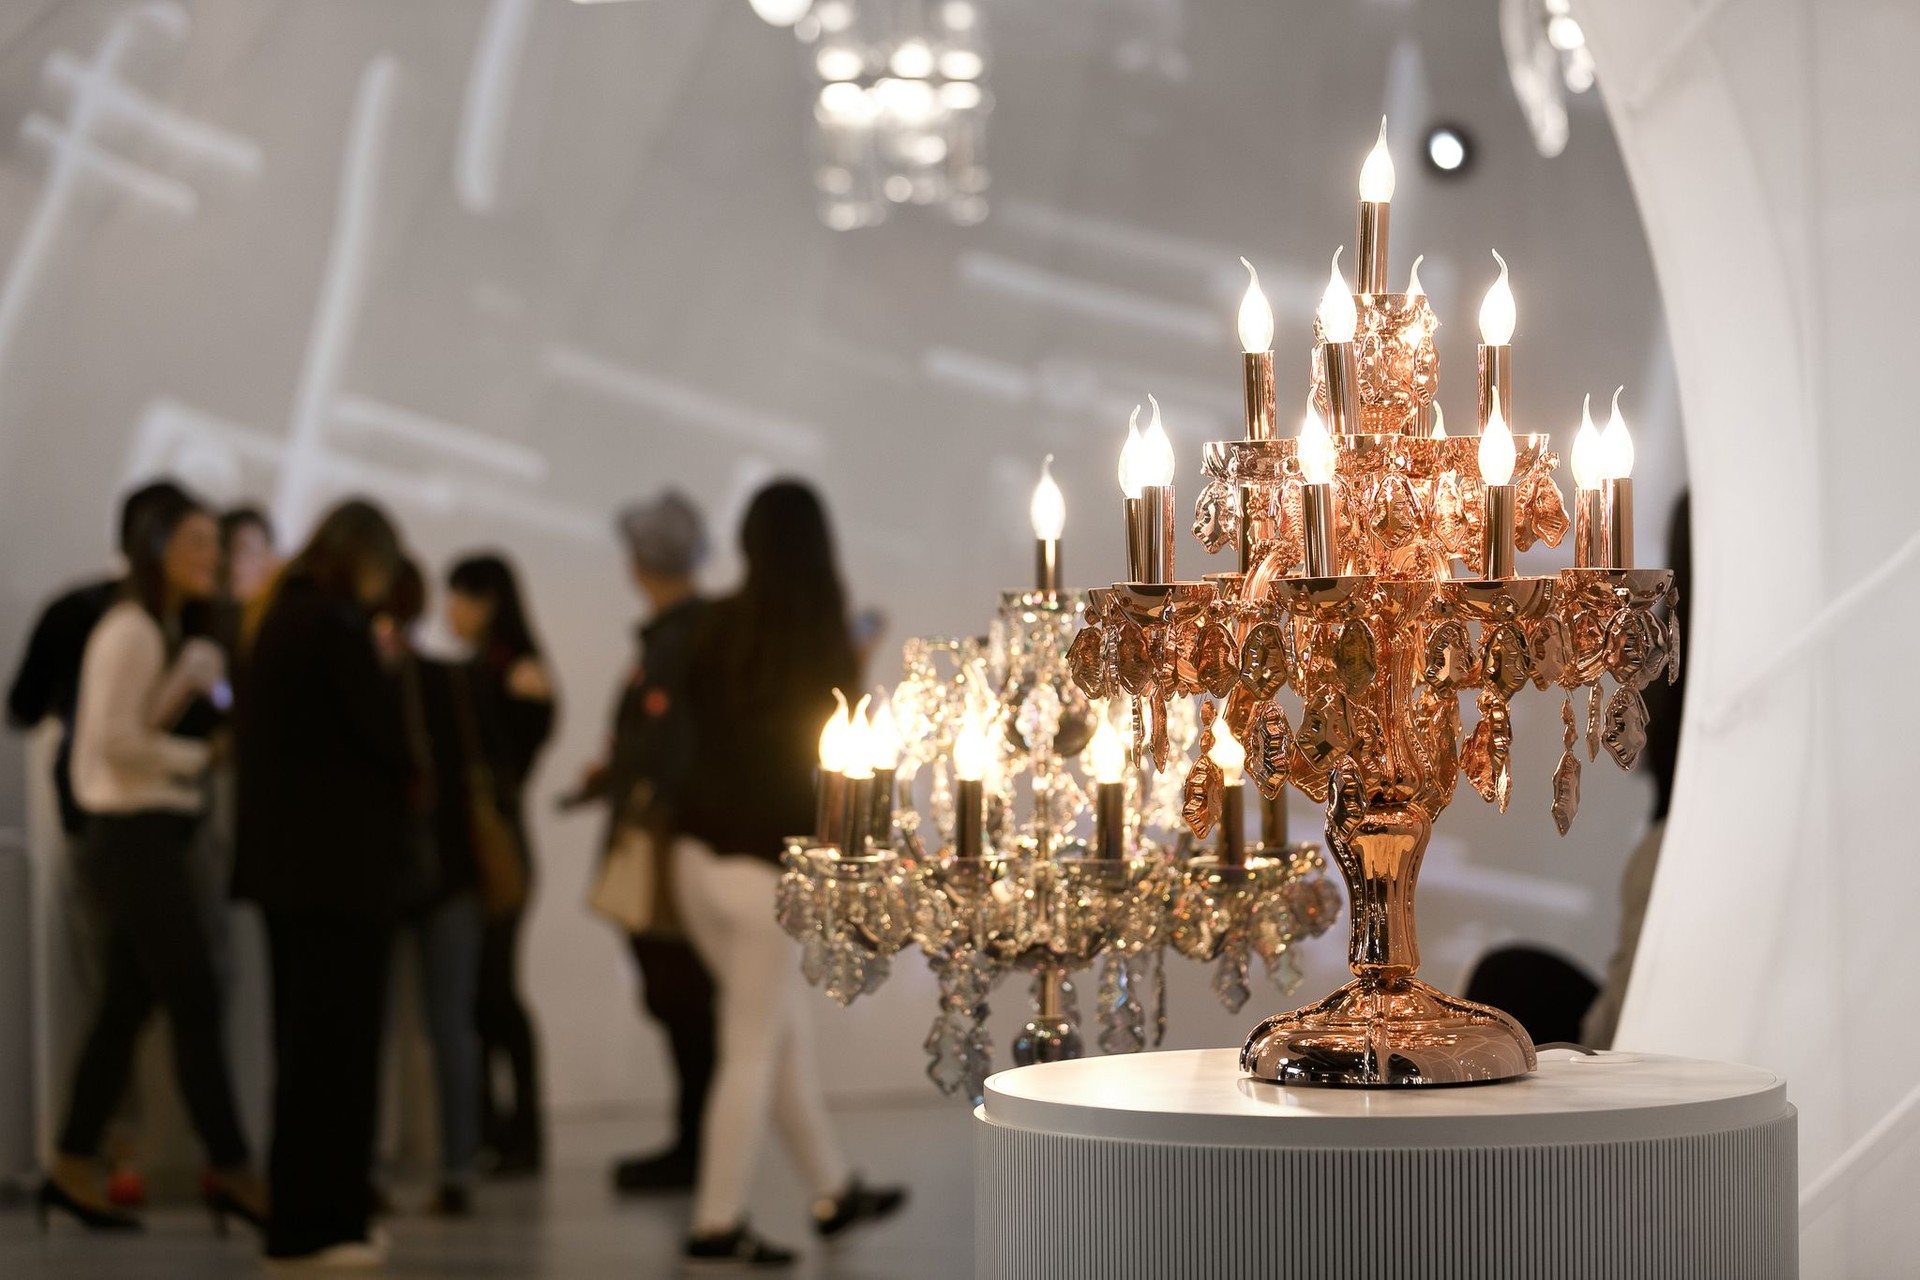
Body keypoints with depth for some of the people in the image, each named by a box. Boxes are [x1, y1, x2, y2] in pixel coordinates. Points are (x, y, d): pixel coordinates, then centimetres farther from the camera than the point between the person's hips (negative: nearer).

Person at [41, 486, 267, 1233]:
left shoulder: (165, 633, 18)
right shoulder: (131, 630, -12)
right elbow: (116, 738, -20)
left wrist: (194, 685, 1)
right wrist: (201, 757, -11)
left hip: (151, 840, 10)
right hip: (136, 836, -10)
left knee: (126, 1007, 11)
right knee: (196, 1007, -8)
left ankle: (72, 1171, 15)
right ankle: (232, 1175, -5)